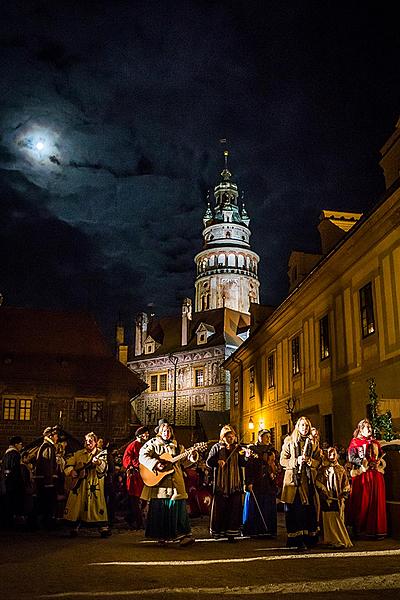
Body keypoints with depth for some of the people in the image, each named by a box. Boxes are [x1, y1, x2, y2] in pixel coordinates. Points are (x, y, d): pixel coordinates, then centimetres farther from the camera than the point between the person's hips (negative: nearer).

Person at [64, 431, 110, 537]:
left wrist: (98, 462, -37)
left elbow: (103, 469, -16)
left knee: (97, 504, -8)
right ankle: (74, 528, 20)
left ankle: (104, 528, -2)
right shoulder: (78, 454, 12)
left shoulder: (100, 454, 0)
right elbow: (68, 464, 16)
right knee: (76, 506, 6)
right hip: (78, 485, 4)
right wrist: (71, 471, -4)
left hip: (94, 485, -4)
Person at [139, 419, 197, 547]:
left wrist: (191, 458, -5)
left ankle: (183, 535, -1)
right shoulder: (152, 444, 3)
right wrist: (156, 464, -22)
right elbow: (142, 456, -10)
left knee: (179, 507, -4)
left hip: (175, 483, 3)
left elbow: (183, 462, 15)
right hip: (158, 483, -3)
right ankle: (161, 537, 11)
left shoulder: (177, 446, 14)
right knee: (159, 510, 1)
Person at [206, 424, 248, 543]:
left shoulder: (238, 448, 9)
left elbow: (243, 463, -2)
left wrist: (242, 454, -21)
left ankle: (231, 533, 11)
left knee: (234, 510, 2)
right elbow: (208, 462, -4)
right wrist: (217, 461, -23)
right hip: (220, 484, -1)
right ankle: (217, 531, 19)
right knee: (219, 509, 4)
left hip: (235, 485, 1)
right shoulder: (217, 447, 4)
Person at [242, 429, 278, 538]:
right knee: (255, 509, -2)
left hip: (269, 485, 4)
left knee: (268, 510, 1)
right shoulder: (253, 450, 1)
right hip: (255, 485, -3)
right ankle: (253, 531, 5)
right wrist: (249, 483, -15)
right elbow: (248, 467, -7)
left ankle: (268, 531, 6)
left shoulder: (272, 450, 13)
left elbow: (276, 469, 18)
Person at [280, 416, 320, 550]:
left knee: (308, 509, 0)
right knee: (293, 510, -4)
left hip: (307, 479, 3)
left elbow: (318, 461, 12)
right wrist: (296, 461, -13)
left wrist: (309, 461, -8)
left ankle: (308, 539, 9)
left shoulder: (312, 442, 13)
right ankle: (295, 540, 1)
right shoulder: (289, 441, 4)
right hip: (292, 479, -3)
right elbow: (283, 461, 2)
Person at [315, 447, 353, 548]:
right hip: (327, 498, -2)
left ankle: (340, 541, 6)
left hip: (338, 498, 2)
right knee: (329, 519, -3)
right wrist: (325, 494, -12)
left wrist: (343, 494, -3)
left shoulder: (341, 469, 12)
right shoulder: (323, 469, 4)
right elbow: (318, 483, -2)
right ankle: (334, 541, 3)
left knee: (339, 519, 1)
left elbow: (346, 484, 12)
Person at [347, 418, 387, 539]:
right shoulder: (355, 442, 4)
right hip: (362, 475, -4)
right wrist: (365, 463, -13)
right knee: (362, 502, -6)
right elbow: (351, 458, -4)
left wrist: (379, 463, -2)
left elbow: (381, 458, 19)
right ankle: (360, 529, 1)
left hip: (376, 475, 4)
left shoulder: (375, 442, 18)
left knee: (376, 501, 0)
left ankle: (376, 529, 6)